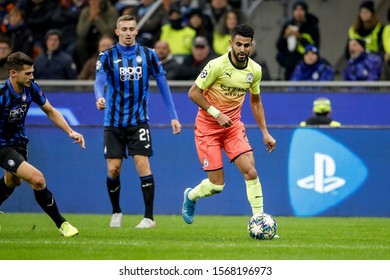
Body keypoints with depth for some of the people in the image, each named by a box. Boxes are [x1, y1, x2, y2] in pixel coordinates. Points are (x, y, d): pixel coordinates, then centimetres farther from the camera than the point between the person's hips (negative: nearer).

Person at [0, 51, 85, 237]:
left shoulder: (31, 88, -11)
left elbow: (50, 111, 4)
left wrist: (70, 131, -6)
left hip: (18, 141, 8)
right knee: (37, 179, -21)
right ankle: (61, 223, -7)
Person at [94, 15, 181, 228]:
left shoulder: (148, 55, 1)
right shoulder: (107, 56, -2)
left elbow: (162, 84, 6)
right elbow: (99, 82, -15)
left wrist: (173, 116, 2)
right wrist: (99, 97, -39)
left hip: (138, 120, 0)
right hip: (113, 122, 0)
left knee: (142, 163, -13)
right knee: (113, 169, -1)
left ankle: (149, 217, -6)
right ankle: (116, 212, 23)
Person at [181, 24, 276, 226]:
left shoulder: (255, 70, -1)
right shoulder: (217, 65, -18)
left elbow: (255, 101, 14)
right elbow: (193, 93, -13)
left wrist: (265, 133, 10)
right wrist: (217, 114, -21)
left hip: (234, 126, 4)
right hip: (208, 127, -4)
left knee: (250, 171, -16)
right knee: (217, 185, -5)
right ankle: (191, 196, 29)